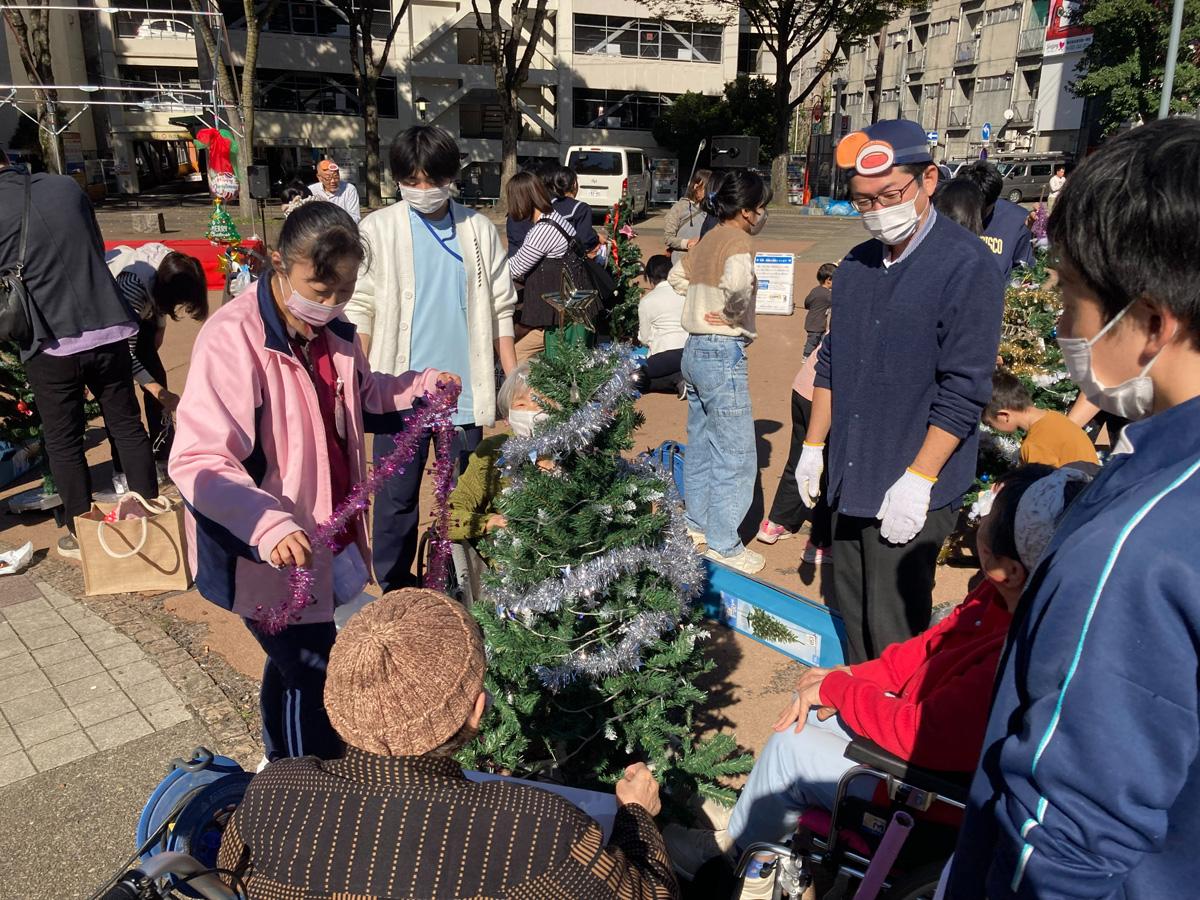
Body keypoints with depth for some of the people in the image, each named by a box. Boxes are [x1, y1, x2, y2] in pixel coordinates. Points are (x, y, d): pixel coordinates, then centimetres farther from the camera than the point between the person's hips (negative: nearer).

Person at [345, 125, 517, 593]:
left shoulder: (480, 230, 5)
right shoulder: (378, 229, 0)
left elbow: (500, 309, 7)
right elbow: (359, 308, -2)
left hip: (465, 391, 2)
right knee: (397, 495, 7)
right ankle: (394, 589, 23)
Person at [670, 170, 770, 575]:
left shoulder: (707, 241, 11)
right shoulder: (737, 243, -14)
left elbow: (676, 277, 27)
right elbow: (737, 285, -35)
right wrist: (734, 316, -17)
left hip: (695, 349, 10)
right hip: (724, 355, -10)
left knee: (700, 443, 19)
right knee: (736, 454, -2)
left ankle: (697, 524, 31)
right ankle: (722, 543, 5)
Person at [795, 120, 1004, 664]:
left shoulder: (967, 267, -13)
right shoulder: (856, 266, 9)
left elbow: (964, 389, -16)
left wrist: (918, 480, -18)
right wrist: (814, 445, 15)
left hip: (911, 494, -7)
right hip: (850, 480, 7)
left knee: (893, 632, 1)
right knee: (851, 611, 18)